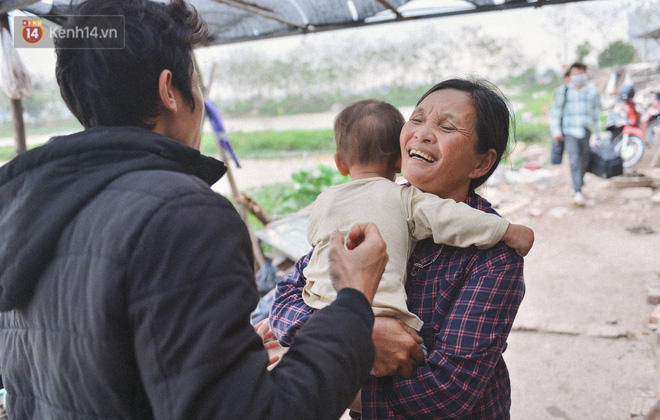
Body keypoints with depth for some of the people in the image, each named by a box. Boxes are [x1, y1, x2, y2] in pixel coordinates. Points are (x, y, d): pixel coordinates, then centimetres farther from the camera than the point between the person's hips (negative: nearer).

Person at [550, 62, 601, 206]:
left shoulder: (592, 90, 9)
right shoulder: (564, 91, -1)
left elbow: (596, 111, 17)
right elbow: (556, 112, 3)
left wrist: (597, 131, 16)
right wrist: (556, 131, -2)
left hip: (586, 131, 4)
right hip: (569, 131, -4)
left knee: (584, 162, 9)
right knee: (574, 161, -15)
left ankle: (578, 188, 27)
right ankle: (578, 192, -18)